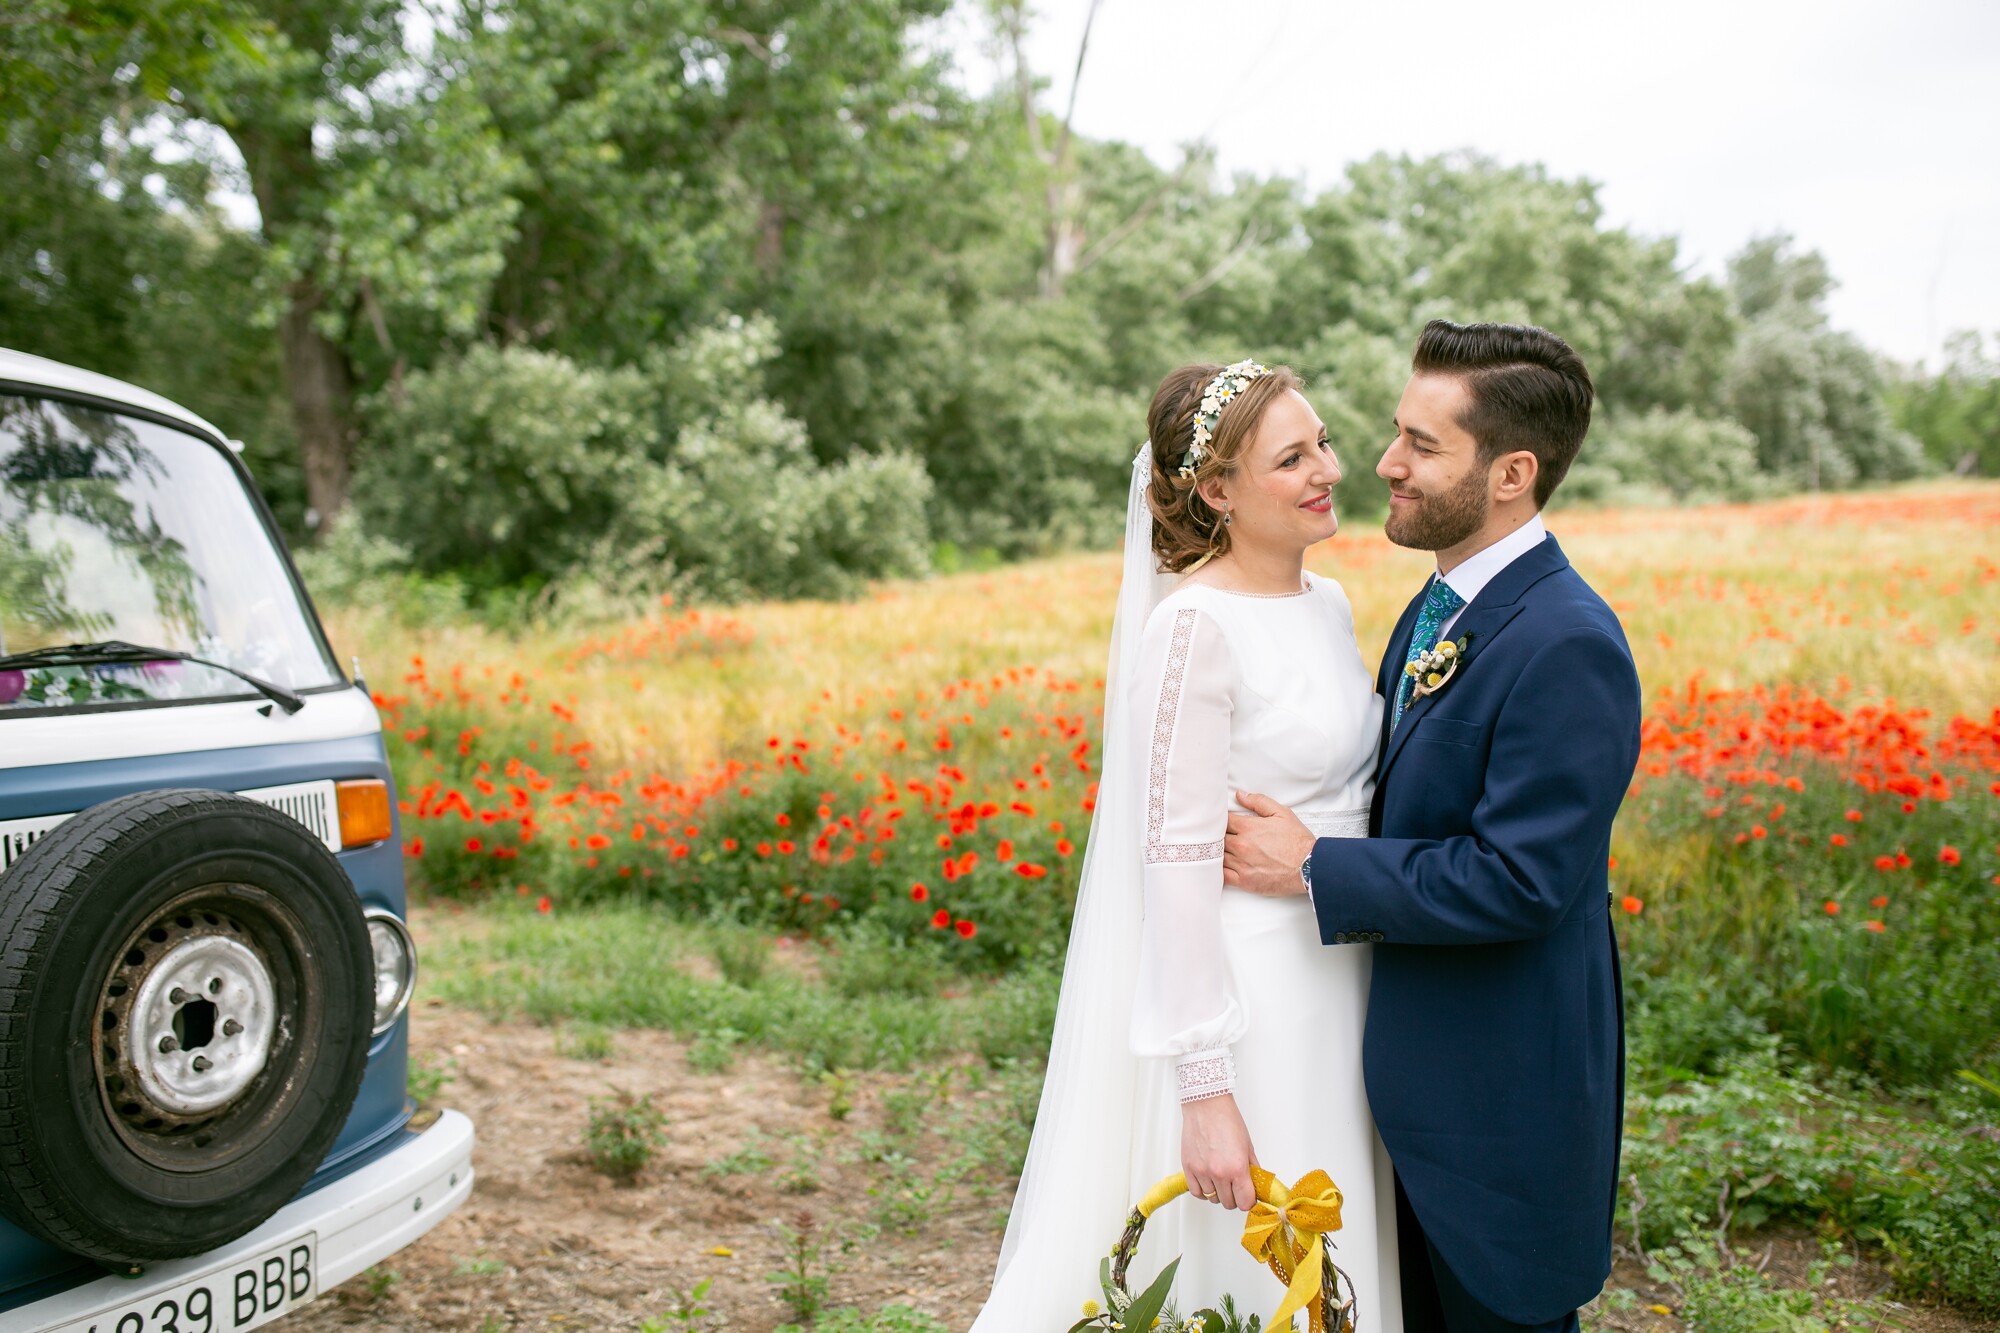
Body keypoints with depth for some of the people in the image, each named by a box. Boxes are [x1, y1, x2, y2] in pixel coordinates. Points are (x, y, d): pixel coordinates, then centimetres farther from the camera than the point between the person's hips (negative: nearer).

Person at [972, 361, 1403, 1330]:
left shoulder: (1328, 604, 7)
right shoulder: (1193, 625, -18)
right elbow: (1174, 858, -20)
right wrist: (1204, 1088, -21)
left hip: (1334, 988, 8)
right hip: (1234, 997, -8)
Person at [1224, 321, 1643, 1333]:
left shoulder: (1567, 646, -24)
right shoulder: (1437, 607, 6)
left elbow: (1519, 879, -27)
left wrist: (1312, 870, -21)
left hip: (1501, 1092, -9)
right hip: (1419, 1063, 9)